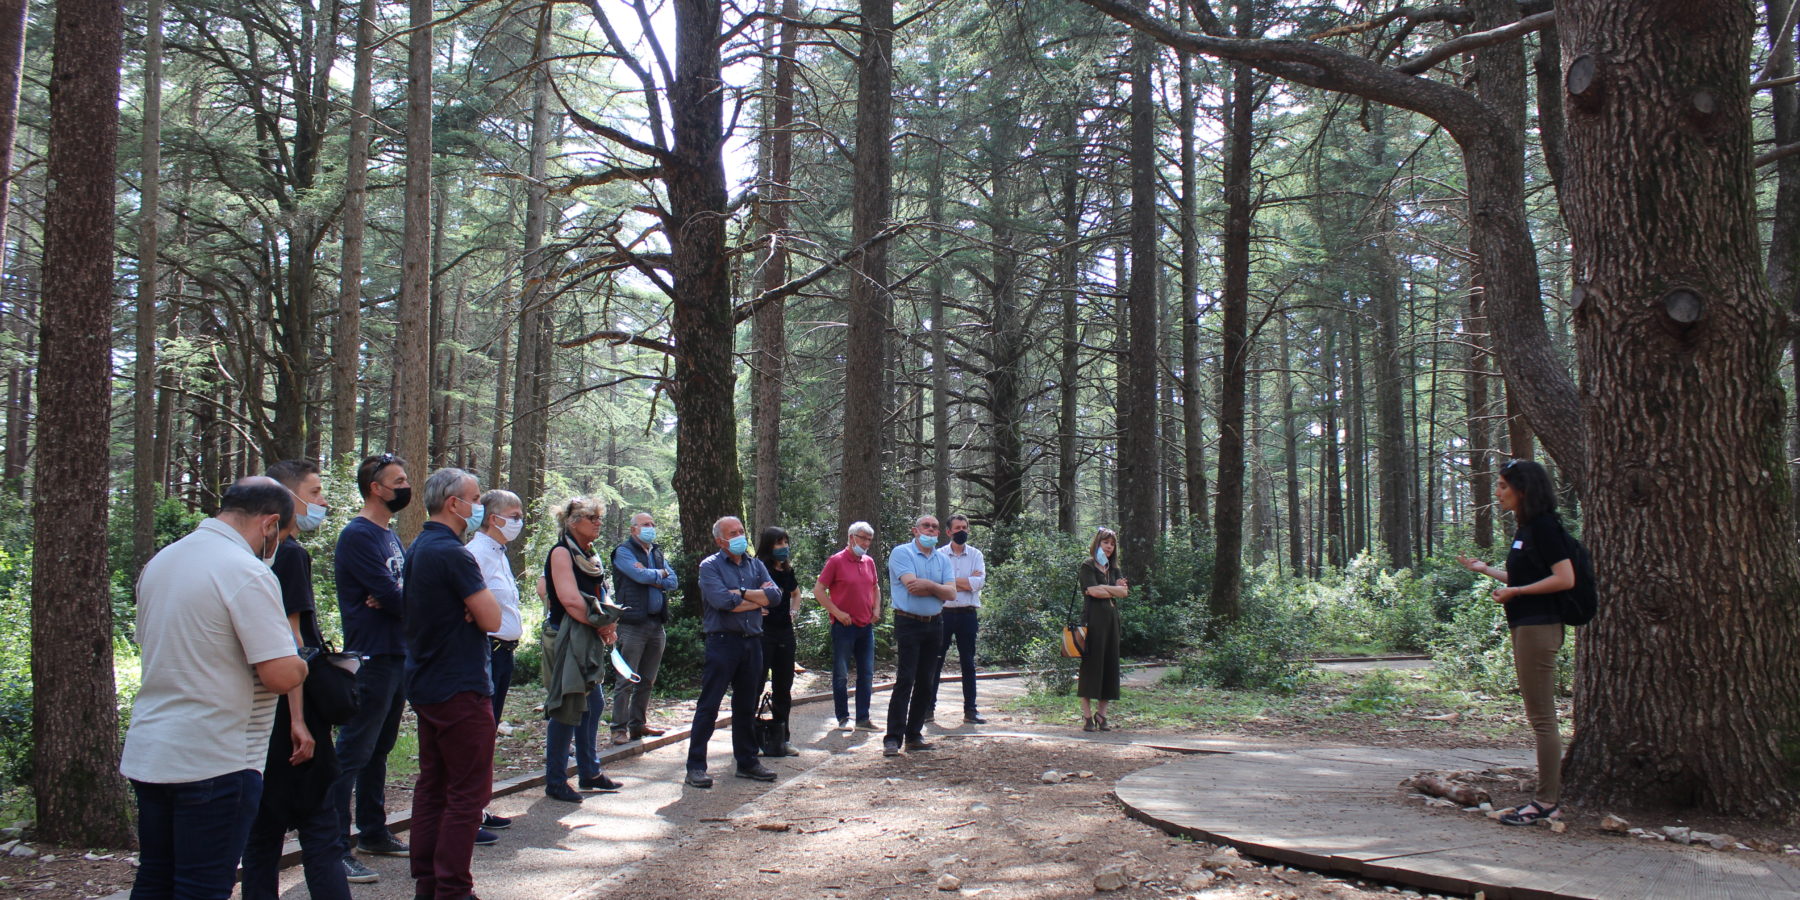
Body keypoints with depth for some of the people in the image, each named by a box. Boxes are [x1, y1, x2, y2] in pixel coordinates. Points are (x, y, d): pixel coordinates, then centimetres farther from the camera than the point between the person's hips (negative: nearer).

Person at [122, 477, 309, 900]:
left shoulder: (160, 561, 8)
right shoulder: (248, 573, -18)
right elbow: (281, 675, -22)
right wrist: (301, 664, -1)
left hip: (146, 753, 8)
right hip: (214, 762, -8)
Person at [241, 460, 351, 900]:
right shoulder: (291, 555, -14)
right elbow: (289, 640, -20)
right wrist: (298, 719, -21)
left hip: (261, 713, 9)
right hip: (288, 712, -9)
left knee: (264, 827, 13)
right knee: (319, 829, -5)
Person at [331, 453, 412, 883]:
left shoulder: (390, 536, 17)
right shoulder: (358, 535, -12)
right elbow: (391, 596, -18)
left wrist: (392, 600, -11)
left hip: (398, 655, 9)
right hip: (371, 658, -9)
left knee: (378, 750, 16)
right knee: (353, 754, -7)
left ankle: (373, 831, 26)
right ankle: (336, 850, -4)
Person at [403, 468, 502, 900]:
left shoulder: (418, 549, 12)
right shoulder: (452, 553, -19)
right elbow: (491, 619, -19)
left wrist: (468, 606, -3)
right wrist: (480, 588, -2)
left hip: (425, 684, 10)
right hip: (460, 687, -10)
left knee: (432, 784, 14)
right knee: (468, 791, -4)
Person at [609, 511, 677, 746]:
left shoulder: (657, 553, 19)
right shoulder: (623, 551, -2)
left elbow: (672, 582, 7)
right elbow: (640, 575, -17)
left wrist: (648, 576, -8)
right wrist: (660, 574, 1)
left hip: (656, 624, 7)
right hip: (633, 623, -7)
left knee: (647, 680, 12)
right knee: (627, 680, -7)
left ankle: (638, 723, 21)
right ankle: (620, 728, -2)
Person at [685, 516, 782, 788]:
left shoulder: (755, 565, 14)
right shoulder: (710, 566, -3)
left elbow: (775, 595, 0)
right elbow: (722, 600, -18)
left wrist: (741, 593, -10)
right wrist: (758, 600, -5)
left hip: (752, 642, 6)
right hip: (723, 641, -5)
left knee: (746, 706, 13)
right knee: (708, 706, -3)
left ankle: (747, 761, 23)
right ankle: (696, 766, 1)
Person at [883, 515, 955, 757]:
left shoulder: (943, 559, 12)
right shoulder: (901, 553, -4)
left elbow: (951, 593, 0)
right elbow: (913, 586, -18)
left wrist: (928, 585, -14)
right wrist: (937, 588, -6)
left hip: (934, 625, 6)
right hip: (908, 624, -6)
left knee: (926, 683, 7)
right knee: (905, 680, -11)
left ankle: (914, 735, 16)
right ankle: (893, 738, -9)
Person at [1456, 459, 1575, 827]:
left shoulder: (1544, 526, -14)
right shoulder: (1526, 528, 16)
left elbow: (1565, 579, -20)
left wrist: (1514, 592, -16)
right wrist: (1486, 569, 23)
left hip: (1539, 628, -11)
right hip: (1526, 627, 11)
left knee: (1542, 717, -6)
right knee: (1539, 717, 13)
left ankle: (1546, 803, 0)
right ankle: (1551, 798, 19)